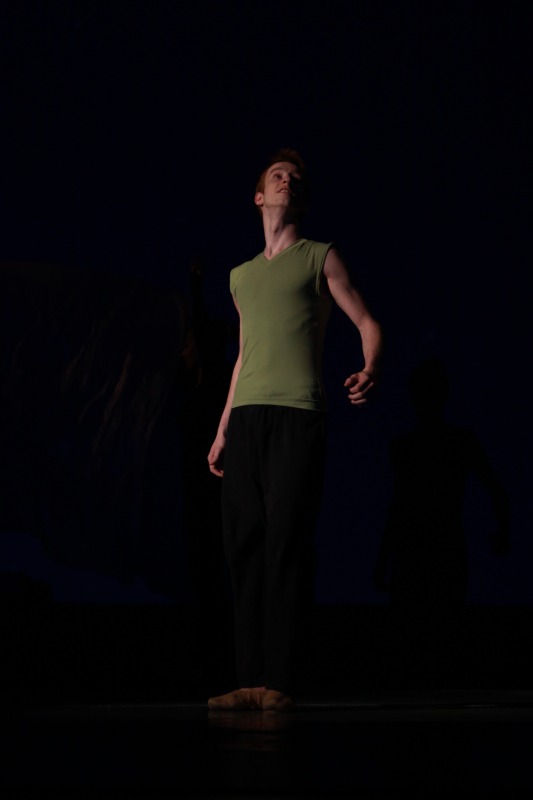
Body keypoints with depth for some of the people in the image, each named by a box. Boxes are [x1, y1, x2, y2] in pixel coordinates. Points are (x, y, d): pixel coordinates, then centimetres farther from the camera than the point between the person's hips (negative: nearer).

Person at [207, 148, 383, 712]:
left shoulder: (320, 258, 11)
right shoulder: (241, 276, 24)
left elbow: (367, 323, 5)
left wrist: (370, 371, -16)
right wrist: (222, 430, 22)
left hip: (298, 412, -5)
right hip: (246, 414, 5)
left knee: (287, 539, -12)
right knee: (243, 539, -3)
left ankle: (279, 681, -14)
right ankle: (251, 680, -3)